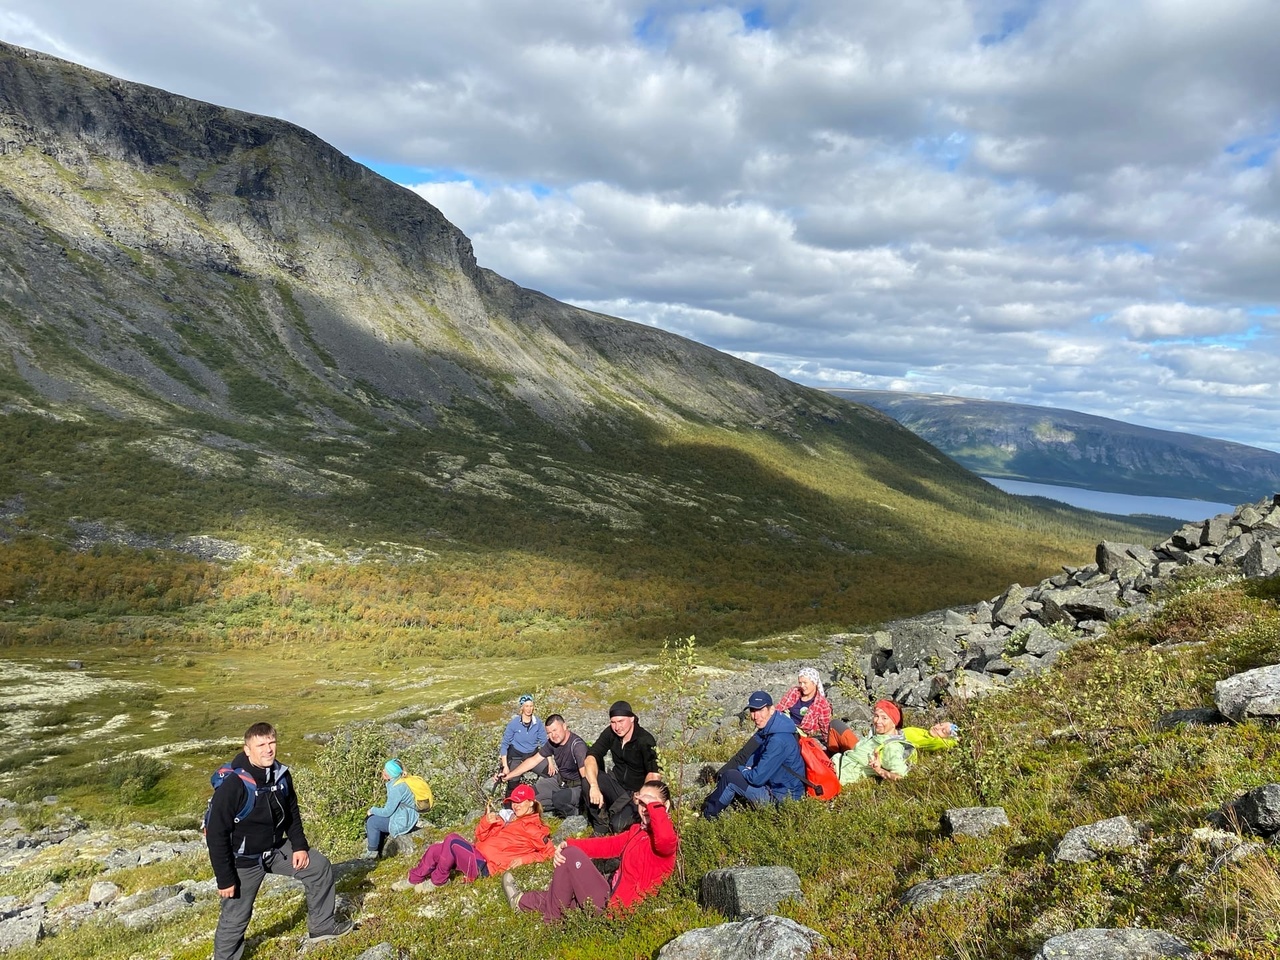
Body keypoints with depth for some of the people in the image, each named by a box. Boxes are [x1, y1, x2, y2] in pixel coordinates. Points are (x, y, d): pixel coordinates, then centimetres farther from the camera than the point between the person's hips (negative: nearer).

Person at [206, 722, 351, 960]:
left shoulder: (281, 775, -9)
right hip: (244, 860, -6)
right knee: (235, 917, 8)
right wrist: (225, 879, -19)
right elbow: (216, 835, -24)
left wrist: (299, 845, 2)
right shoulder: (231, 786, -30)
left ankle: (322, 925, 22)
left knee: (320, 866, 6)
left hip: (276, 849, 6)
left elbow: (292, 813, 8)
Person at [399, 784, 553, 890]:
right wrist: (486, 822, 0)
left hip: (485, 866, -8)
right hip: (478, 854, 8)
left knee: (453, 839, -23)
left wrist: (524, 859, -17)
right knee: (436, 849, -2)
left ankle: (438, 881, -5)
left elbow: (550, 851, -10)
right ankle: (414, 880, 16)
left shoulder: (534, 828, -1)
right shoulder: (509, 818, 21)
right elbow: (481, 837, 21)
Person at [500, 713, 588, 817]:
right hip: (560, 781, 7)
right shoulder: (552, 742, -5)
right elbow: (533, 760, 4)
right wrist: (508, 776, -2)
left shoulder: (577, 745, -29)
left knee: (558, 798, -35)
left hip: (577, 787, -7)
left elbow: (585, 774, -41)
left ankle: (572, 809, -3)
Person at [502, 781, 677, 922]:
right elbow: (609, 844, 9)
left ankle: (552, 915, 8)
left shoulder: (665, 842, -16)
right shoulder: (637, 830, 12)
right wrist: (568, 844, -4)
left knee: (571, 856, -9)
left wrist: (653, 803, -30)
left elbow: (665, 839, -42)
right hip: (613, 896, 10)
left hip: (615, 909, -10)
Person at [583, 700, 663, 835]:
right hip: (617, 785, 5)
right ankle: (600, 826, -7)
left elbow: (654, 775, -21)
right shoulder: (610, 733, -7)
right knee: (589, 777, -23)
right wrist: (594, 787, -31)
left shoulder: (645, 740, -19)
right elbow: (591, 757, -16)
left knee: (618, 825, -29)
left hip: (636, 793, -4)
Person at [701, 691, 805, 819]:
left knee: (730, 777, -10)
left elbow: (757, 778, -26)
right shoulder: (767, 729, 1)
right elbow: (755, 756, 18)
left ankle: (708, 815, 11)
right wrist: (746, 768, -2)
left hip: (781, 797, -10)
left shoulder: (779, 740, -29)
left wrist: (741, 769, -7)